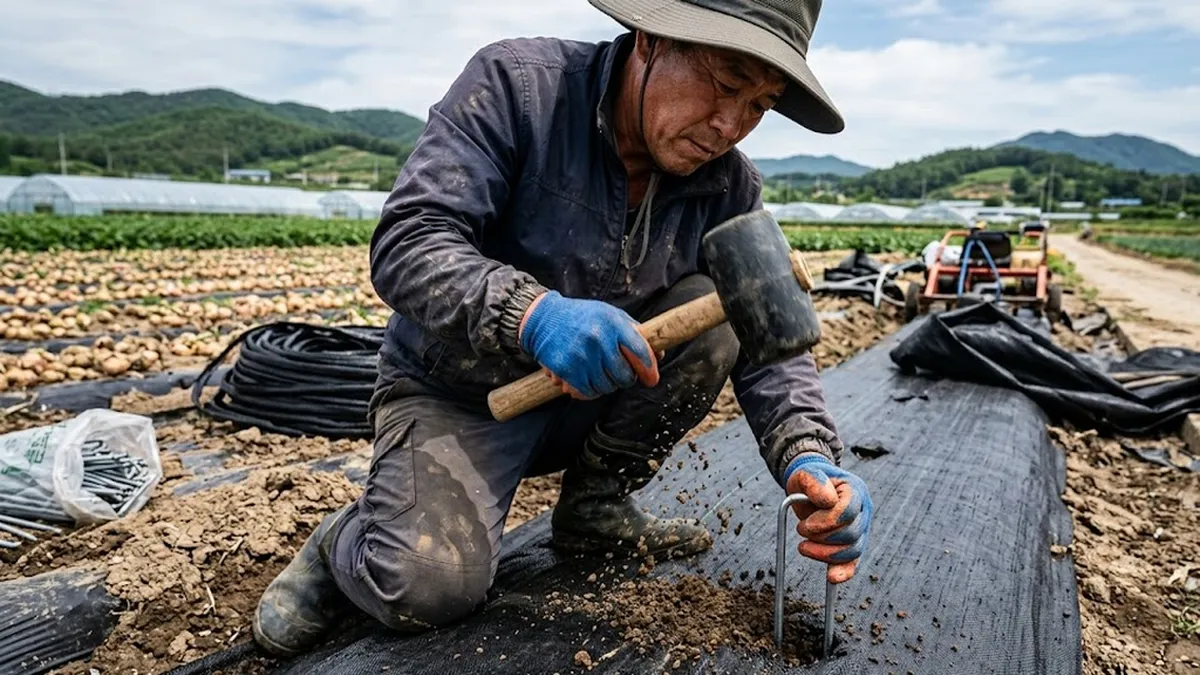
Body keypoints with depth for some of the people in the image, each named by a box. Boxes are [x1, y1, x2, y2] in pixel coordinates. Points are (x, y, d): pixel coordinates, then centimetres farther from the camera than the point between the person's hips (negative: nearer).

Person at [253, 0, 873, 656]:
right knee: (431, 587, -27)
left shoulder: (730, 186, -7)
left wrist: (810, 459, -30)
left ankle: (593, 505, 0)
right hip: (458, 392, -4)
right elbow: (404, 242, -26)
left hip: (597, 398, 5)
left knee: (714, 312, -19)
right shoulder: (515, 84, -19)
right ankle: (348, 541, 11)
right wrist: (532, 311, -44)